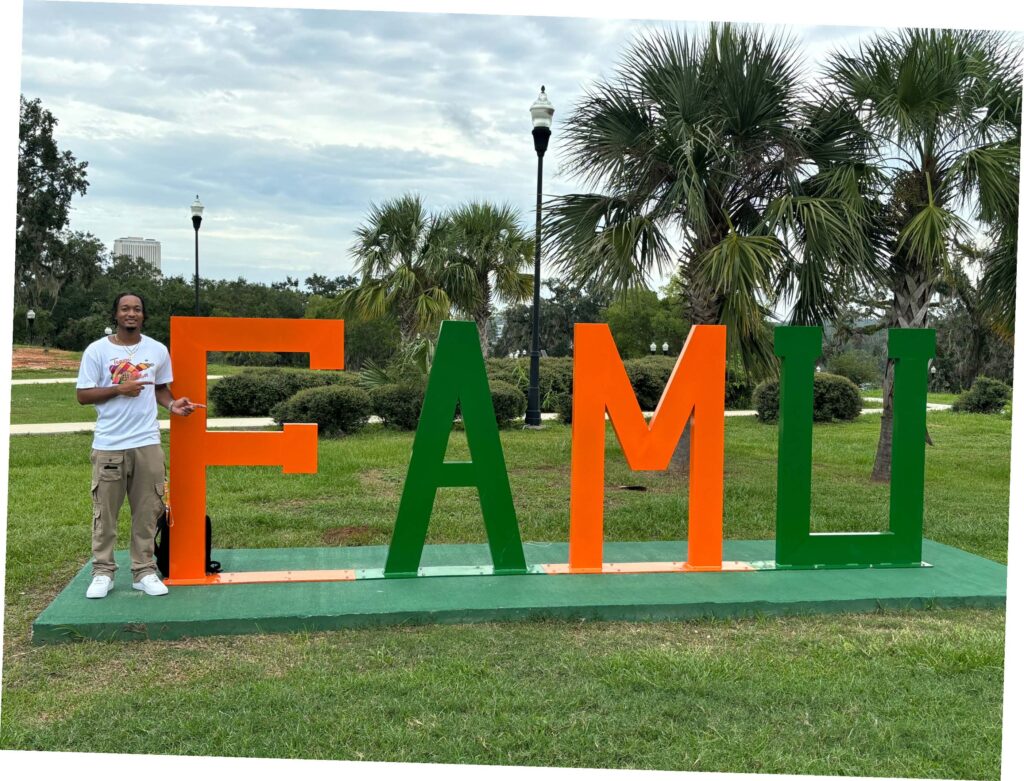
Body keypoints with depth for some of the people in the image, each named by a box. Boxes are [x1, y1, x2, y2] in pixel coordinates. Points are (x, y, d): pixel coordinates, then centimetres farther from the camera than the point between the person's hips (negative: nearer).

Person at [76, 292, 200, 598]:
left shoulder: (158, 350, 4)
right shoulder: (97, 350, -3)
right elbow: (83, 395, -2)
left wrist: (172, 404, -6)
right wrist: (119, 389, -14)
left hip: (147, 444, 2)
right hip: (108, 445, -2)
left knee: (147, 511, 6)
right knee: (105, 511, 5)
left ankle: (144, 571, 16)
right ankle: (103, 572, 16)